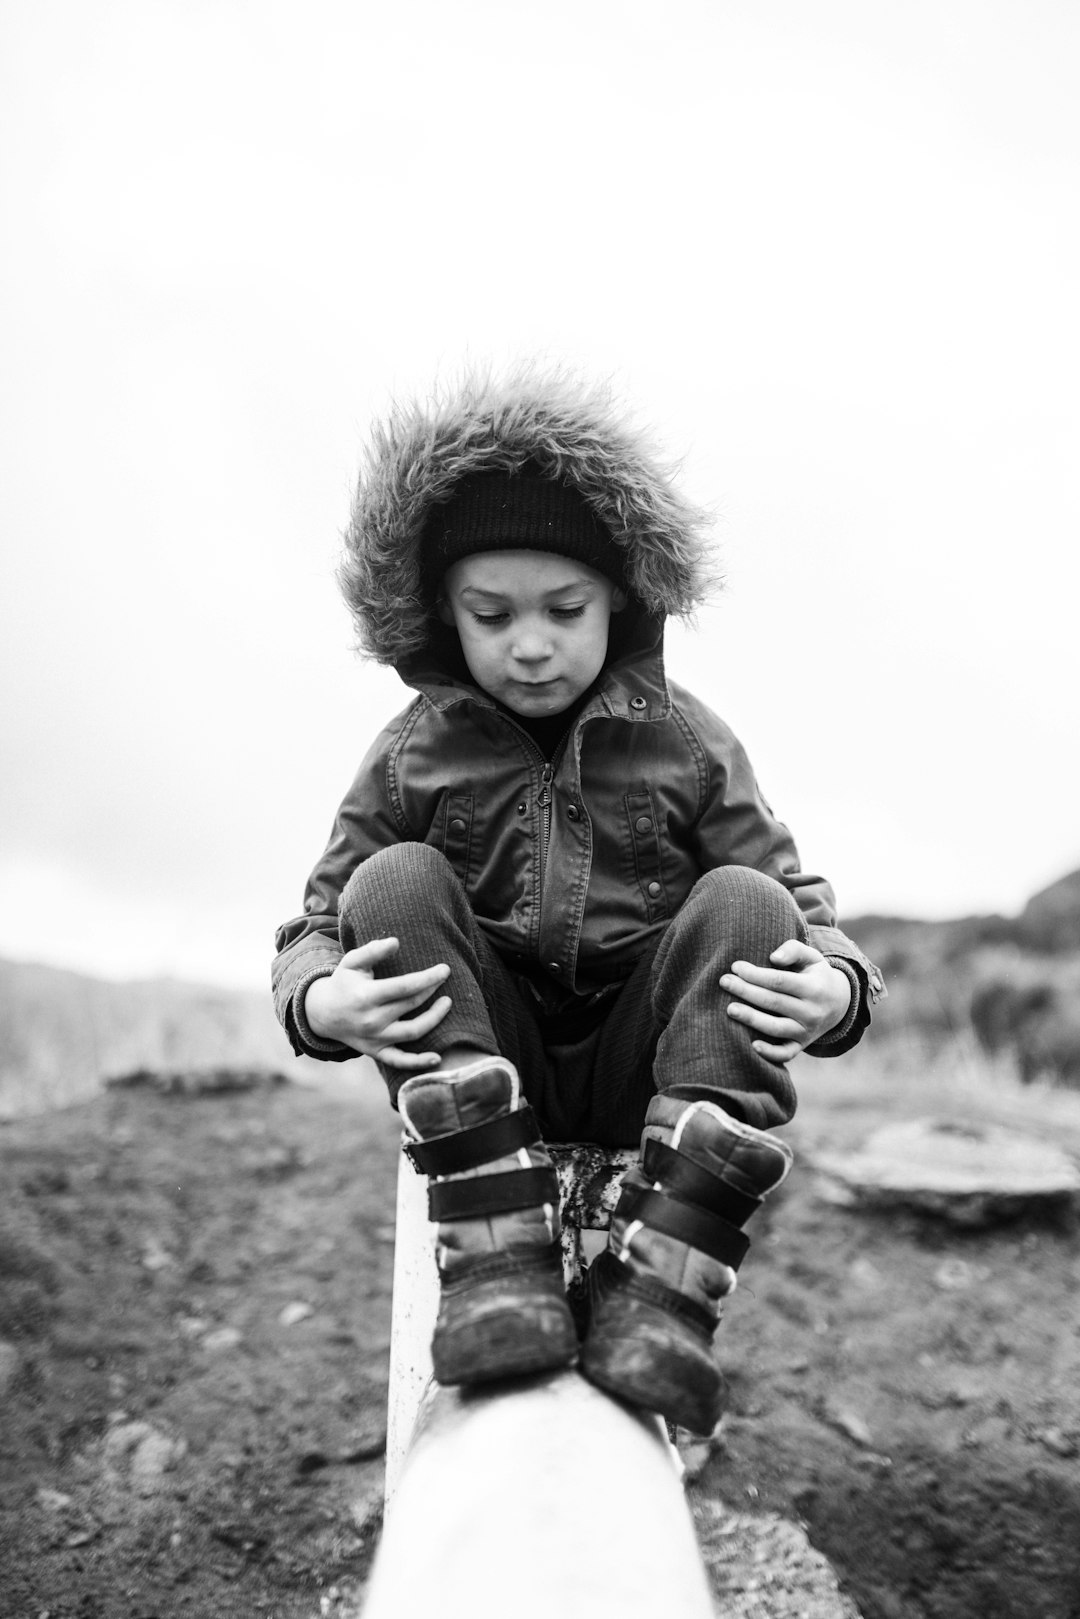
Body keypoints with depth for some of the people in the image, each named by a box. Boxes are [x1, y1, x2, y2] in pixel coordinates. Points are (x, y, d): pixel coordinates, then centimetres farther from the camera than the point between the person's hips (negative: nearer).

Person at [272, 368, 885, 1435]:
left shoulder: (687, 746, -3)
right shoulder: (413, 757, -2)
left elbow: (802, 911, -3)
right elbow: (316, 926, -2)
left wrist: (837, 985, -27)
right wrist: (318, 999, -27)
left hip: (640, 1066, 0)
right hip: (477, 1070, 0)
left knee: (744, 903, -24)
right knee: (395, 881, -22)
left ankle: (659, 1284, -29)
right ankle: (496, 1258, -29)